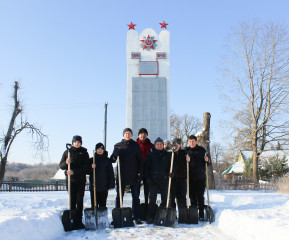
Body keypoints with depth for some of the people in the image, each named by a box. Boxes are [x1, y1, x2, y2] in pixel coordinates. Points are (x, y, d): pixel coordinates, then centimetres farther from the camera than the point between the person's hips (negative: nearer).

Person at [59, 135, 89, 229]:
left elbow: (85, 167, -5)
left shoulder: (84, 153, 3)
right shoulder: (67, 152, 7)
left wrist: (74, 171, -16)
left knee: (79, 201, 0)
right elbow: (61, 166, 6)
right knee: (72, 200, 1)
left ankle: (78, 221, 7)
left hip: (81, 180, 0)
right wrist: (66, 163, -16)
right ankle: (72, 220, 8)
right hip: (70, 180, 1)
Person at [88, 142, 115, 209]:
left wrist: (111, 184, 0)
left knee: (103, 204, 5)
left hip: (104, 186, 0)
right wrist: (91, 168, -16)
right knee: (94, 204, 3)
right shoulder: (92, 160, 6)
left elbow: (111, 173, 5)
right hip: (94, 186, 0)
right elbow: (87, 171, 5)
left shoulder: (107, 160, 6)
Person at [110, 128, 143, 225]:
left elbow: (140, 160, 3)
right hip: (121, 175, 0)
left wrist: (140, 173, -6)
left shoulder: (136, 145, 5)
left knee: (136, 197, 6)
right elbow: (112, 159, 5)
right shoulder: (118, 146, 6)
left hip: (134, 176, 0)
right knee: (119, 196, 3)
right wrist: (115, 155, -18)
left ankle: (137, 217, 13)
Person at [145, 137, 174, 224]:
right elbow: (147, 167, 7)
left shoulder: (168, 155, 9)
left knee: (165, 199, 6)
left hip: (164, 180, 1)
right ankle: (151, 217, 1)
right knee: (152, 200, -3)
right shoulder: (151, 155, 7)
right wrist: (148, 178, -3)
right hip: (153, 181, -1)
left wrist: (171, 172, -10)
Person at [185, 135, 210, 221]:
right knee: (192, 197, 5)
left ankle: (201, 215, 8)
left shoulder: (202, 150, 7)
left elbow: (208, 163, 12)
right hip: (191, 177, 0)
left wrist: (207, 160, -10)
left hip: (201, 177, 0)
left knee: (200, 196, 1)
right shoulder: (186, 150, 5)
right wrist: (187, 160, -22)